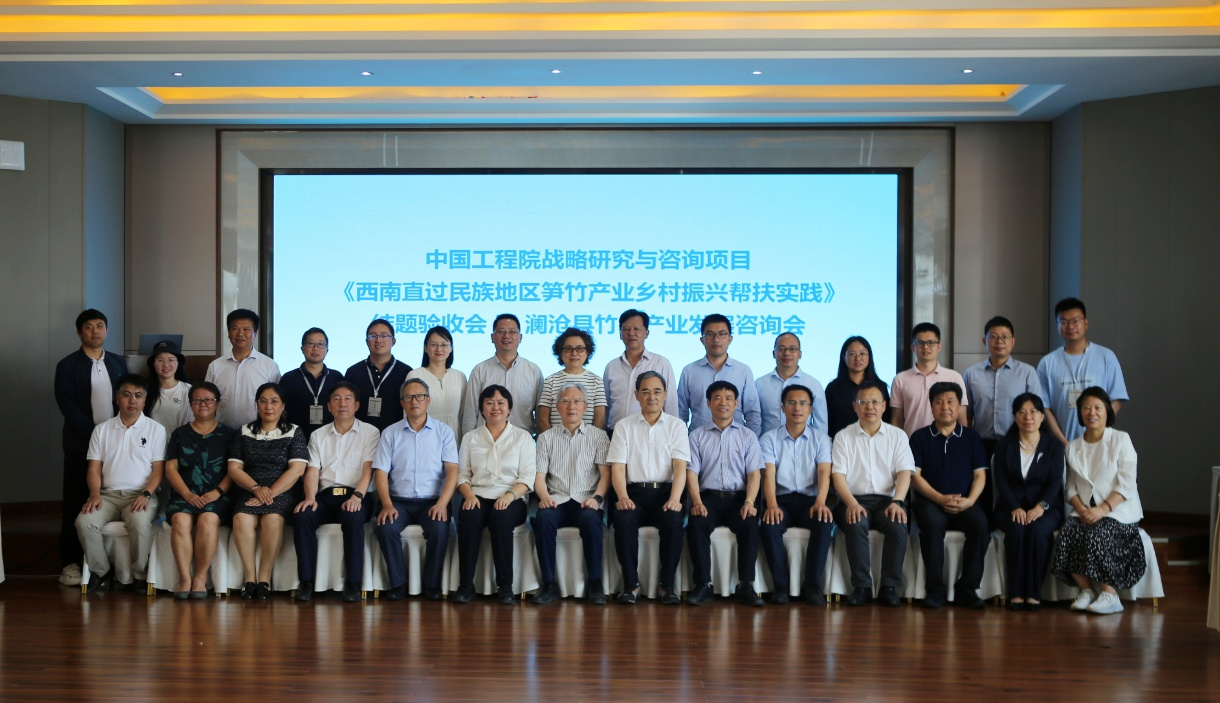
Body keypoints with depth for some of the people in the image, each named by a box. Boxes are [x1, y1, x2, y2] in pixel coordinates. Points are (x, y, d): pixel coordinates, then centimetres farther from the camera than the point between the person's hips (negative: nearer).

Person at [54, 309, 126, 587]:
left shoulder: (118, 363, 12)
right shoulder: (67, 365, 1)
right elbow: (67, 406, -8)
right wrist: (95, 434, -15)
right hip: (81, 445, -2)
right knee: (75, 504, 1)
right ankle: (70, 564, 7)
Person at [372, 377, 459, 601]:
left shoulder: (443, 431, 6)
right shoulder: (390, 433, 9)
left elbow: (452, 470, -3)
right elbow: (381, 472, 2)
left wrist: (442, 504, -18)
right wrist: (387, 505, -14)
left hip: (432, 501, -1)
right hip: (399, 501, 1)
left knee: (440, 528, -31)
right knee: (385, 527, -29)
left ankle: (432, 584, -12)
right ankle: (398, 583, -12)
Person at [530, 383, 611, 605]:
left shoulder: (598, 436, 13)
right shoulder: (546, 438, 16)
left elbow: (605, 473, 4)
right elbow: (539, 475, 8)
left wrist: (597, 497, -14)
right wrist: (544, 496, -13)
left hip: (586, 501, -1)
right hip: (557, 501, 1)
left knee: (591, 519, -36)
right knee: (543, 519, -33)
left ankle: (595, 584, -25)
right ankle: (549, 584, -24)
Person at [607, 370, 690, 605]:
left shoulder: (677, 425, 11)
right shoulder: (624, 426, 12)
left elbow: (680, 466, -1)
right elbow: (617, 467, 3)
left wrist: (675, 499, -18)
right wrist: (622, 497, -16)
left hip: (665, 492, 0)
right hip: (634, 491, 0)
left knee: (673, 519, -32)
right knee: (623, 518, -32)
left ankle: (668, 584, -20)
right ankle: (630, 584, -20)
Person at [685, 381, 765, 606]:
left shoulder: (747, 436, 15)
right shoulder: (697, 435, 14)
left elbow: (754, 473, 5)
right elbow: (692, 472, 4)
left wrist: (749, 502, -13)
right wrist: (697, 501, -14)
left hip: (738, 496, 0)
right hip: (709, 496, 0)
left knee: (750, 524, -32)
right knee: (696, 523, -32)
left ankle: (745, 585, -26)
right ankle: (703, 585, -26)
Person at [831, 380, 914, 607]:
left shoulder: (897, 435, 13)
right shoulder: (843, 436, 10)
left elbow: (904, 472, 2)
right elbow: (838, 475, 0)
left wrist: (897, 501, -16)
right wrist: (851, 503, -18)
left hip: (887, 500, 1)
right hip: (854, 500, -1)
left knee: (899, 525, -31)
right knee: (856, 524, -34)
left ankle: (889, 587, -19)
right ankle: (861, 586, -23)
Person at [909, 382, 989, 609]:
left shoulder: (972, 437, 15)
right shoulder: (920, 437, 10)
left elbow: (980, 474, 8)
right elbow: (915, 475, 1)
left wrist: (969, 501, -11)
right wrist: (940, 498, -13)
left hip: (965, 503, 2)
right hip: (930, 501, -1)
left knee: (980, 524, -30)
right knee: (932, 523, -35)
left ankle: (967, 588, -18)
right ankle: (935, 588, -24)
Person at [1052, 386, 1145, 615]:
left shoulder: (1121, 439, 2)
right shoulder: (1073, 446, 15)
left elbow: (1126, 484, -7)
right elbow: (1070, 486, 9)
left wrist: (1103, 509, -20)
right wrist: (1080, 508, -12)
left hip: (1117, 511, -3)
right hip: (1085, 512, 4)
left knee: (1096, 534, -33)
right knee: (1067, 531, -28)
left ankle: (1110, 595, -23)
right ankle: (1086, 590, -17)